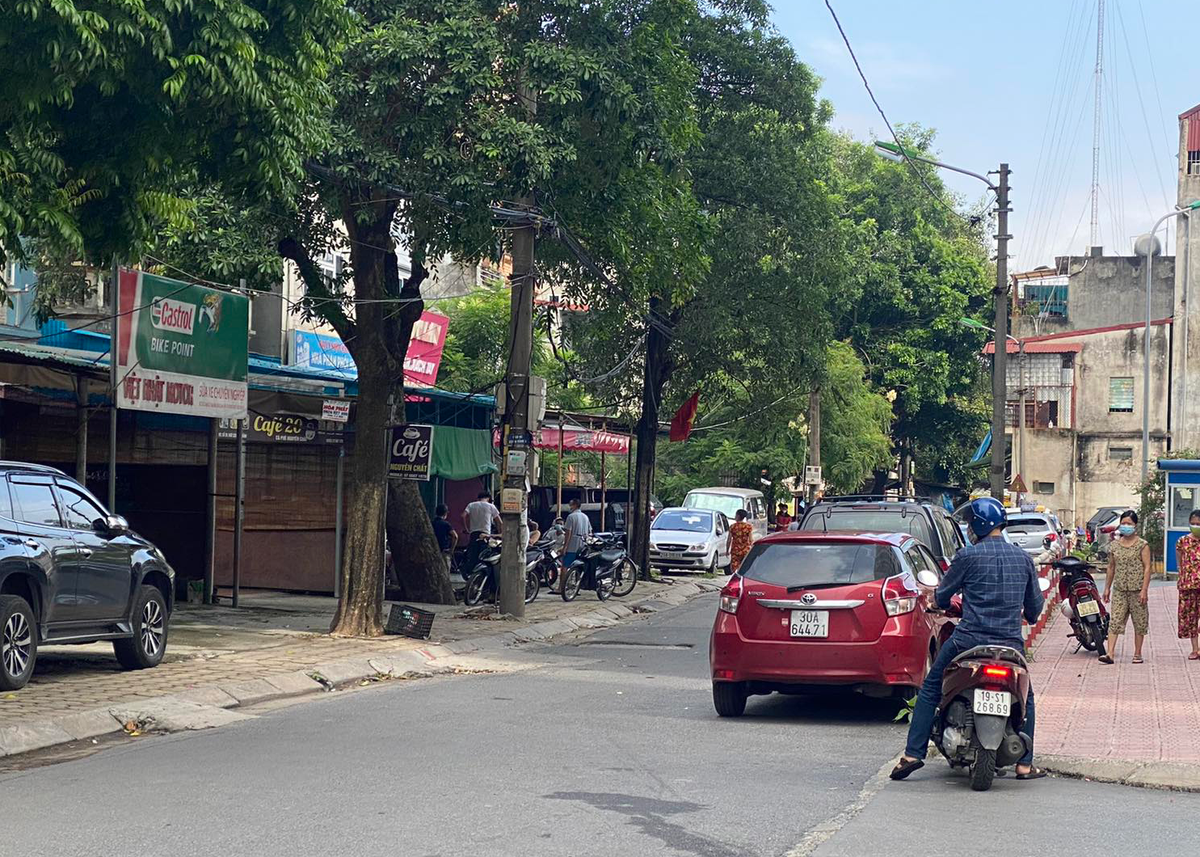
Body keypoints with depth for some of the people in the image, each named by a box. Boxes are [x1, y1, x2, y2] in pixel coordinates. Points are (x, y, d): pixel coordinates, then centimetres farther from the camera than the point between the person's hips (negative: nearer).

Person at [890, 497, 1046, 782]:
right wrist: (1029, 617, 40)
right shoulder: (1023, 558, 7)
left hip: (969, 639, -3)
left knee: (930, 690, 11)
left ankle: (913, 753, 4)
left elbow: (942, 597, 4)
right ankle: (1025, 764, 18)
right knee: (1024, 697, 23)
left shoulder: (968, 556, -5)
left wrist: (945, 604, 28)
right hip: (1010, 643, 3)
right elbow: (1035, 604, 16)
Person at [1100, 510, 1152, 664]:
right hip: (1119, 589, 3)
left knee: (1139, 622, 5)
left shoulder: (1142, 545, -2)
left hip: (1137, 589, -3)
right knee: (1115, 621, -6)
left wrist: (1144, 589, -13)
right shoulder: (1114, 545, 10)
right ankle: (1109, 654, -12)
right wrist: (1107, 587, 14)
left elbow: (1147, 567, -6)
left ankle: (1137, 654, 16)